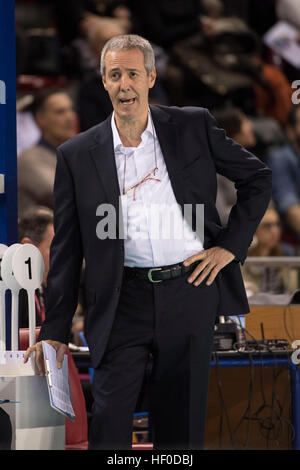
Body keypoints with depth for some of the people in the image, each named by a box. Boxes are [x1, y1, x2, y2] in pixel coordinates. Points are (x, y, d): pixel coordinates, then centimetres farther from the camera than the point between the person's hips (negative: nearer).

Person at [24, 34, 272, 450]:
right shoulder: (77, 155, 4)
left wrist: (230, 246, 3)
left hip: (190, 290, 0)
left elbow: (258, 178, 13)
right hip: (124, 302, 0)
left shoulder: (194, 127, 3)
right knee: (109, 421, -7)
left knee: (182, 423, 6)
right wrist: (55, 331, 4)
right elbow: (66, 251, 6)